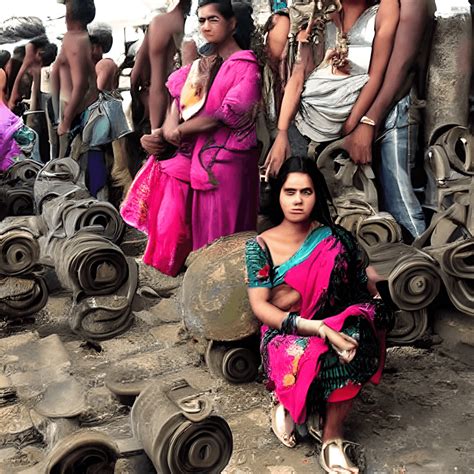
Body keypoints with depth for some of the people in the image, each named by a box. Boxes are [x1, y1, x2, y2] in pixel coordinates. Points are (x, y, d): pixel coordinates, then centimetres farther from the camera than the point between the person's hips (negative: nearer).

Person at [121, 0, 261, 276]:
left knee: (217, 236, -1)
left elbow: (229, 113, -14)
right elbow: (180, 98, 7)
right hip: (195, 156, 6)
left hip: (226, 161, -6)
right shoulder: (202, 66, 18)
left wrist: (178, 131, -9)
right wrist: (165, 132, -14)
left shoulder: (246, 65, -3)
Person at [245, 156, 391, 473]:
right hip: (285, 336, -2)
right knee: (302, 355, -36)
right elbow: (260, 307, -12)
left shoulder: (336, 240, 2)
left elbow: (366, 291, 4)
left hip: (337, 328, 2)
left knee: (354, 336, -33)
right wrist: (316, 327, -25)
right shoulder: (260, 246, -2)